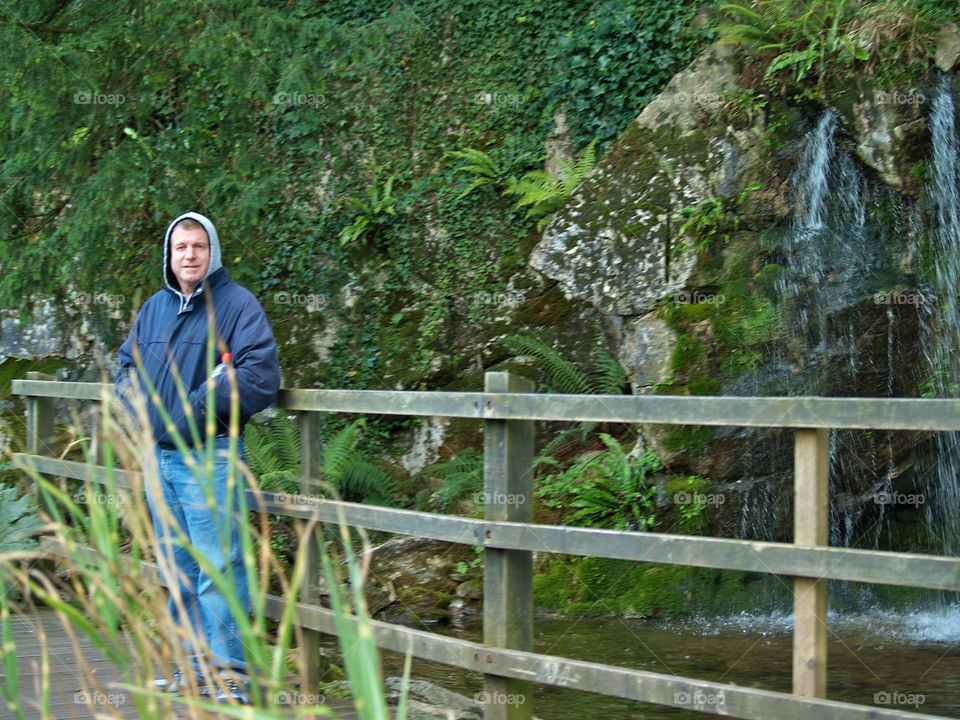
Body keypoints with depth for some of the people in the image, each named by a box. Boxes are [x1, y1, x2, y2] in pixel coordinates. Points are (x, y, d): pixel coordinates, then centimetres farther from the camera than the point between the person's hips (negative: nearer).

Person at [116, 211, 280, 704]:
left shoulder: (237, 305, -6)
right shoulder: (154, 308, 15)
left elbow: (261, 376, -15)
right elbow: (128, 363, 27)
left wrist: (201, 404, -17)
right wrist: (131, 396, 6)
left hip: (208, 457, -7)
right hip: (158, 456, 7)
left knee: (217, 566, -9)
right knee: (177, 568, 13)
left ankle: (228, 674, -5)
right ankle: (195, 663, 23)